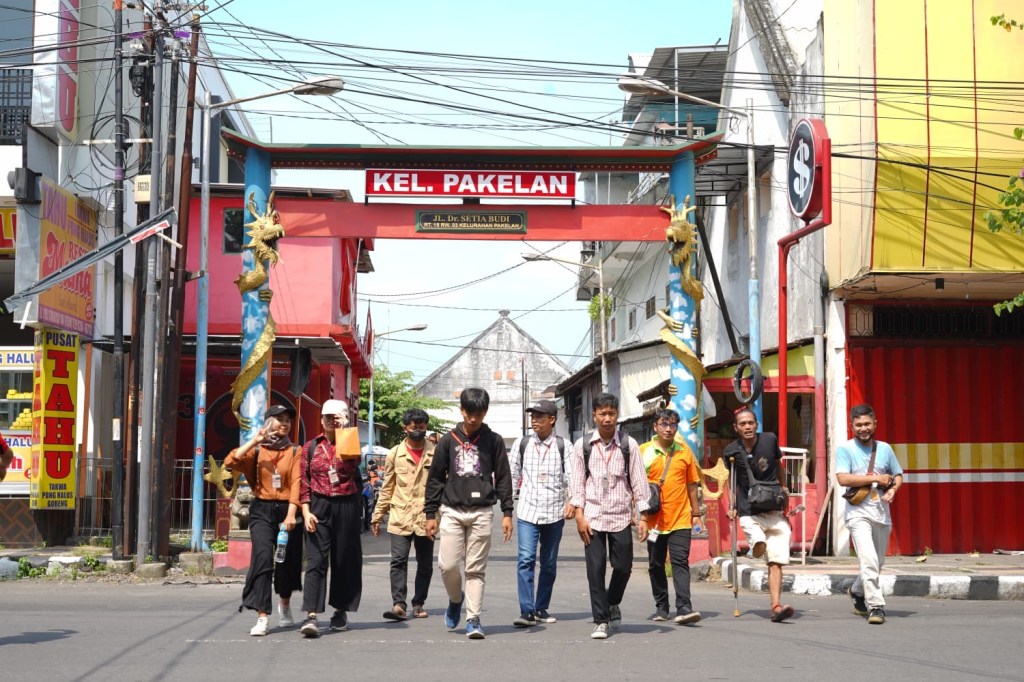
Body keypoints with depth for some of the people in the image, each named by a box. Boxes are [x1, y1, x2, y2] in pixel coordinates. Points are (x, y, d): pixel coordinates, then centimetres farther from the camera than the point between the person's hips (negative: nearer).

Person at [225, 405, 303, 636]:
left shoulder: (295, 451, 5)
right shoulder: (257, 450, 8)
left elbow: (296, 483, -5)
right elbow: (230, 462, -7)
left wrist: (291, 514, -16)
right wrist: (254, 441, -10)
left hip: (286, 510, 0)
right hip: (261, 510, 0)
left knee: (288, 561, 9)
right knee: (262, 558, -16)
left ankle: (284, 606, 37)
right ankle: (262, 617, -16)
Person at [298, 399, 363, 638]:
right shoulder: (311, 447, 8)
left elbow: (351, 464, -17)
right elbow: (303, 482, 5)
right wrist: (306, 511, -6)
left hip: (345, 506, 0)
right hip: (319, 507, 0)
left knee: (344, 560, 7)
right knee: (316, 560, -10)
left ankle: (341, 611, 21)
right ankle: (311, 616, -16)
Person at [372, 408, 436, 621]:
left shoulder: (435, 453, 4)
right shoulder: (395, 454, 7)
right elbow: (387, 488, 11)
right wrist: (377, 516, 9)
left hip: (426, 517, 0)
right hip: (400, 517, 0)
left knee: (425, 563, 8)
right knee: (398, 560, -10)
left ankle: (418, 604, 19)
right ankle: (399, 604, -12)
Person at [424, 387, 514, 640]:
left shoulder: (493, 441, 4)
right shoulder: (448, 441, 6)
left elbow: (503, 477, 6)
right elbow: (435, 479, 9)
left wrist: (507, 512, -1)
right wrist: (431, 514, 5)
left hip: (481, 512, -1)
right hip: (452, 511, 1)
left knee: (476, 569, 0)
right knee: (448, 564, -4)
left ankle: (473, 619, 5)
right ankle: (455, 599, 25)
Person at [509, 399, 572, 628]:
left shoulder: (563, 446, 1)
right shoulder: (521, 444, 6)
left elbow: (571, 477, -2)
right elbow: (513, 475, 10)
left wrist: (571, 501, -17)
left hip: (554, 513, 0)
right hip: (527, 511, 0)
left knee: (549, 564, 9)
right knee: (526, 559, -13)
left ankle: (541, 609, 20)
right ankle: (526, 611, -16)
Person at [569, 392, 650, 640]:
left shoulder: (628, 445, 2)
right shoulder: (583, 445, 3)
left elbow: (638, 481, 3)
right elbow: (577, 482, 4)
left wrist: (643, 517, -1)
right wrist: (579, 515, -5)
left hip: (621, 516, 1)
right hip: (592, 517, 0)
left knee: (623, 566, 5)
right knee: (595, 569, -2)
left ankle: (612, 603, 34)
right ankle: (601, 620, 6)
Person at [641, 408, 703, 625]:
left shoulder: (684, 451, 6)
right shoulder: (643, 451, 1)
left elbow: (692, 484, 12)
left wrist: (695, 513, 12)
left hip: (680, 519, 0)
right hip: (654, 519, 1)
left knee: (680, 562, -9)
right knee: (656, 565, 9)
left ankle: (684, 607, -15)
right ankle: (661, 607, 21)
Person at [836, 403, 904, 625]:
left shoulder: (885, 448, 12)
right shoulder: (845, 449, -2)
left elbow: (898, 475, 20)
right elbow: (843, 478, -14)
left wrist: (893, 489, -3)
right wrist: (876, 478, -12)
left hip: (882, 513, 5)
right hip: (858, 512, -5)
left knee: (877, 563, 15)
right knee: (869, 560, -19)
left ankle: (857, 591, 40)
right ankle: (876, 606, -17)